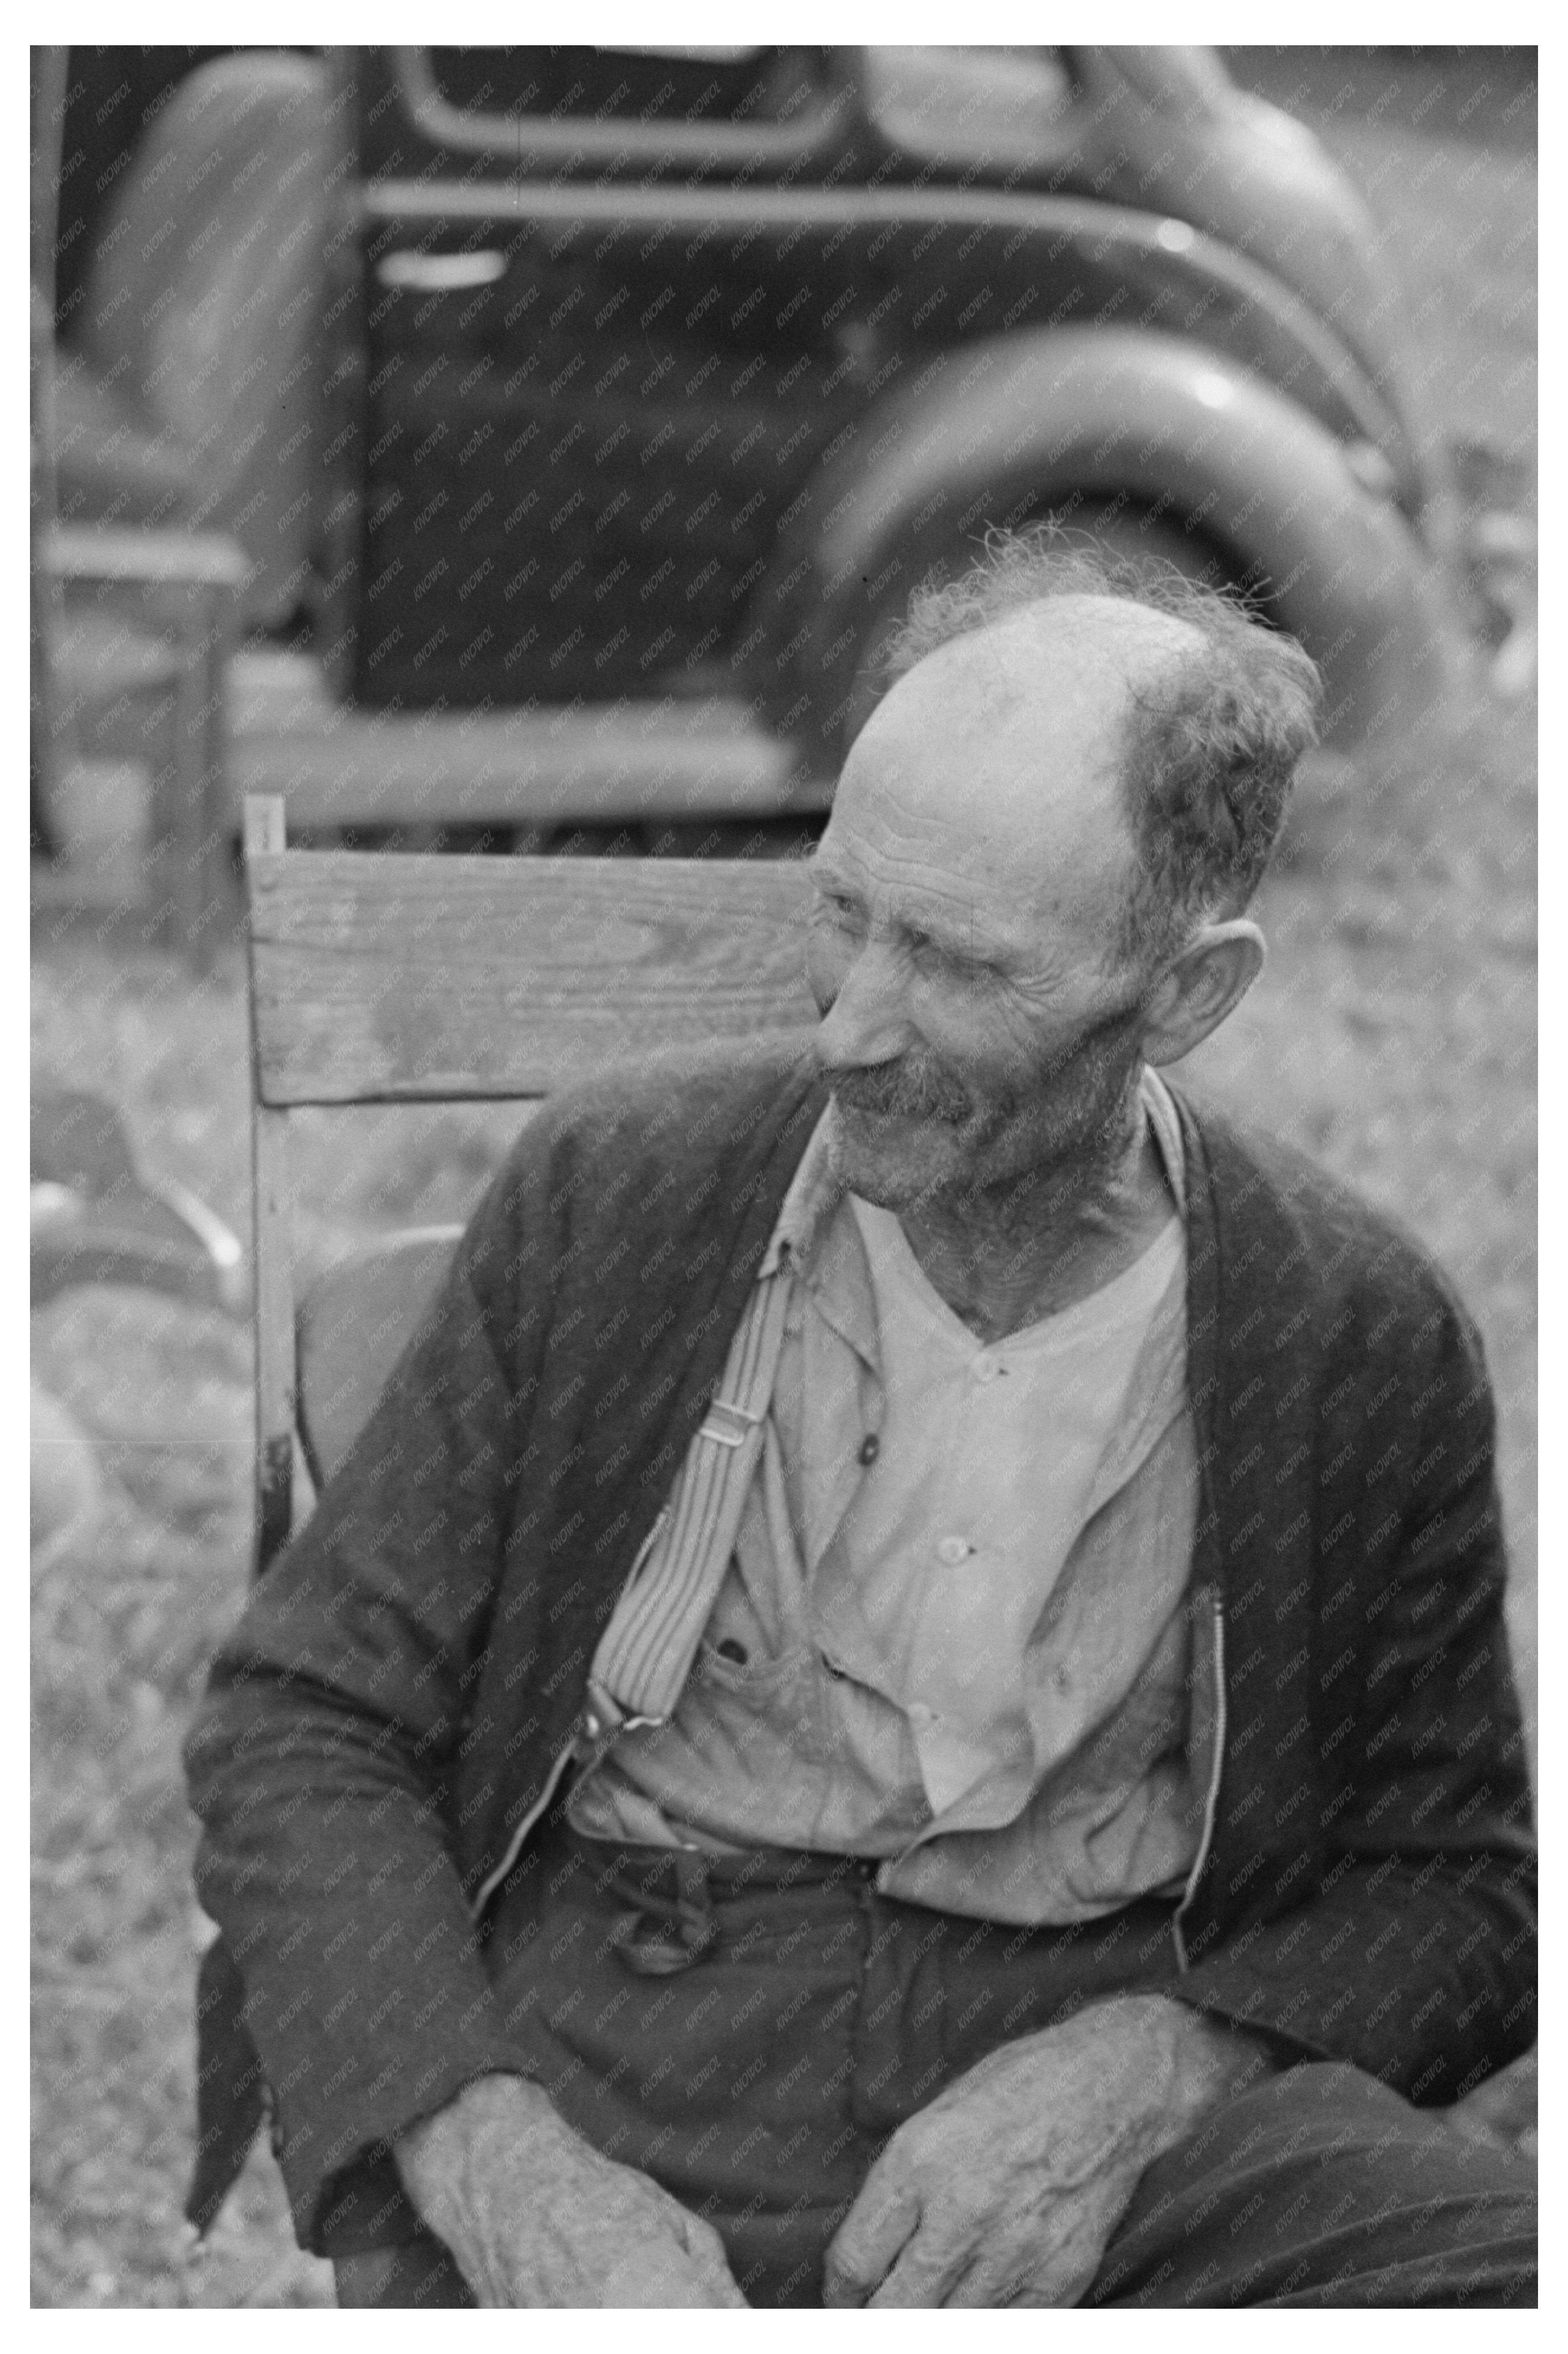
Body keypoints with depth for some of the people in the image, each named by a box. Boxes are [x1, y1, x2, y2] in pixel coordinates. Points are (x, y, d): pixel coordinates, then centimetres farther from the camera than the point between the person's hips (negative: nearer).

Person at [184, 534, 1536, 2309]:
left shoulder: (1364, 1341, 3)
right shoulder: (608, 1195, 2)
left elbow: (1455, 1884, 11)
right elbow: (300, 1732, 2)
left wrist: (1142, 2073, -11)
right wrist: (502, 2172, -17)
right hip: (598, 2060, -1)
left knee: (1521, 2260, -27)